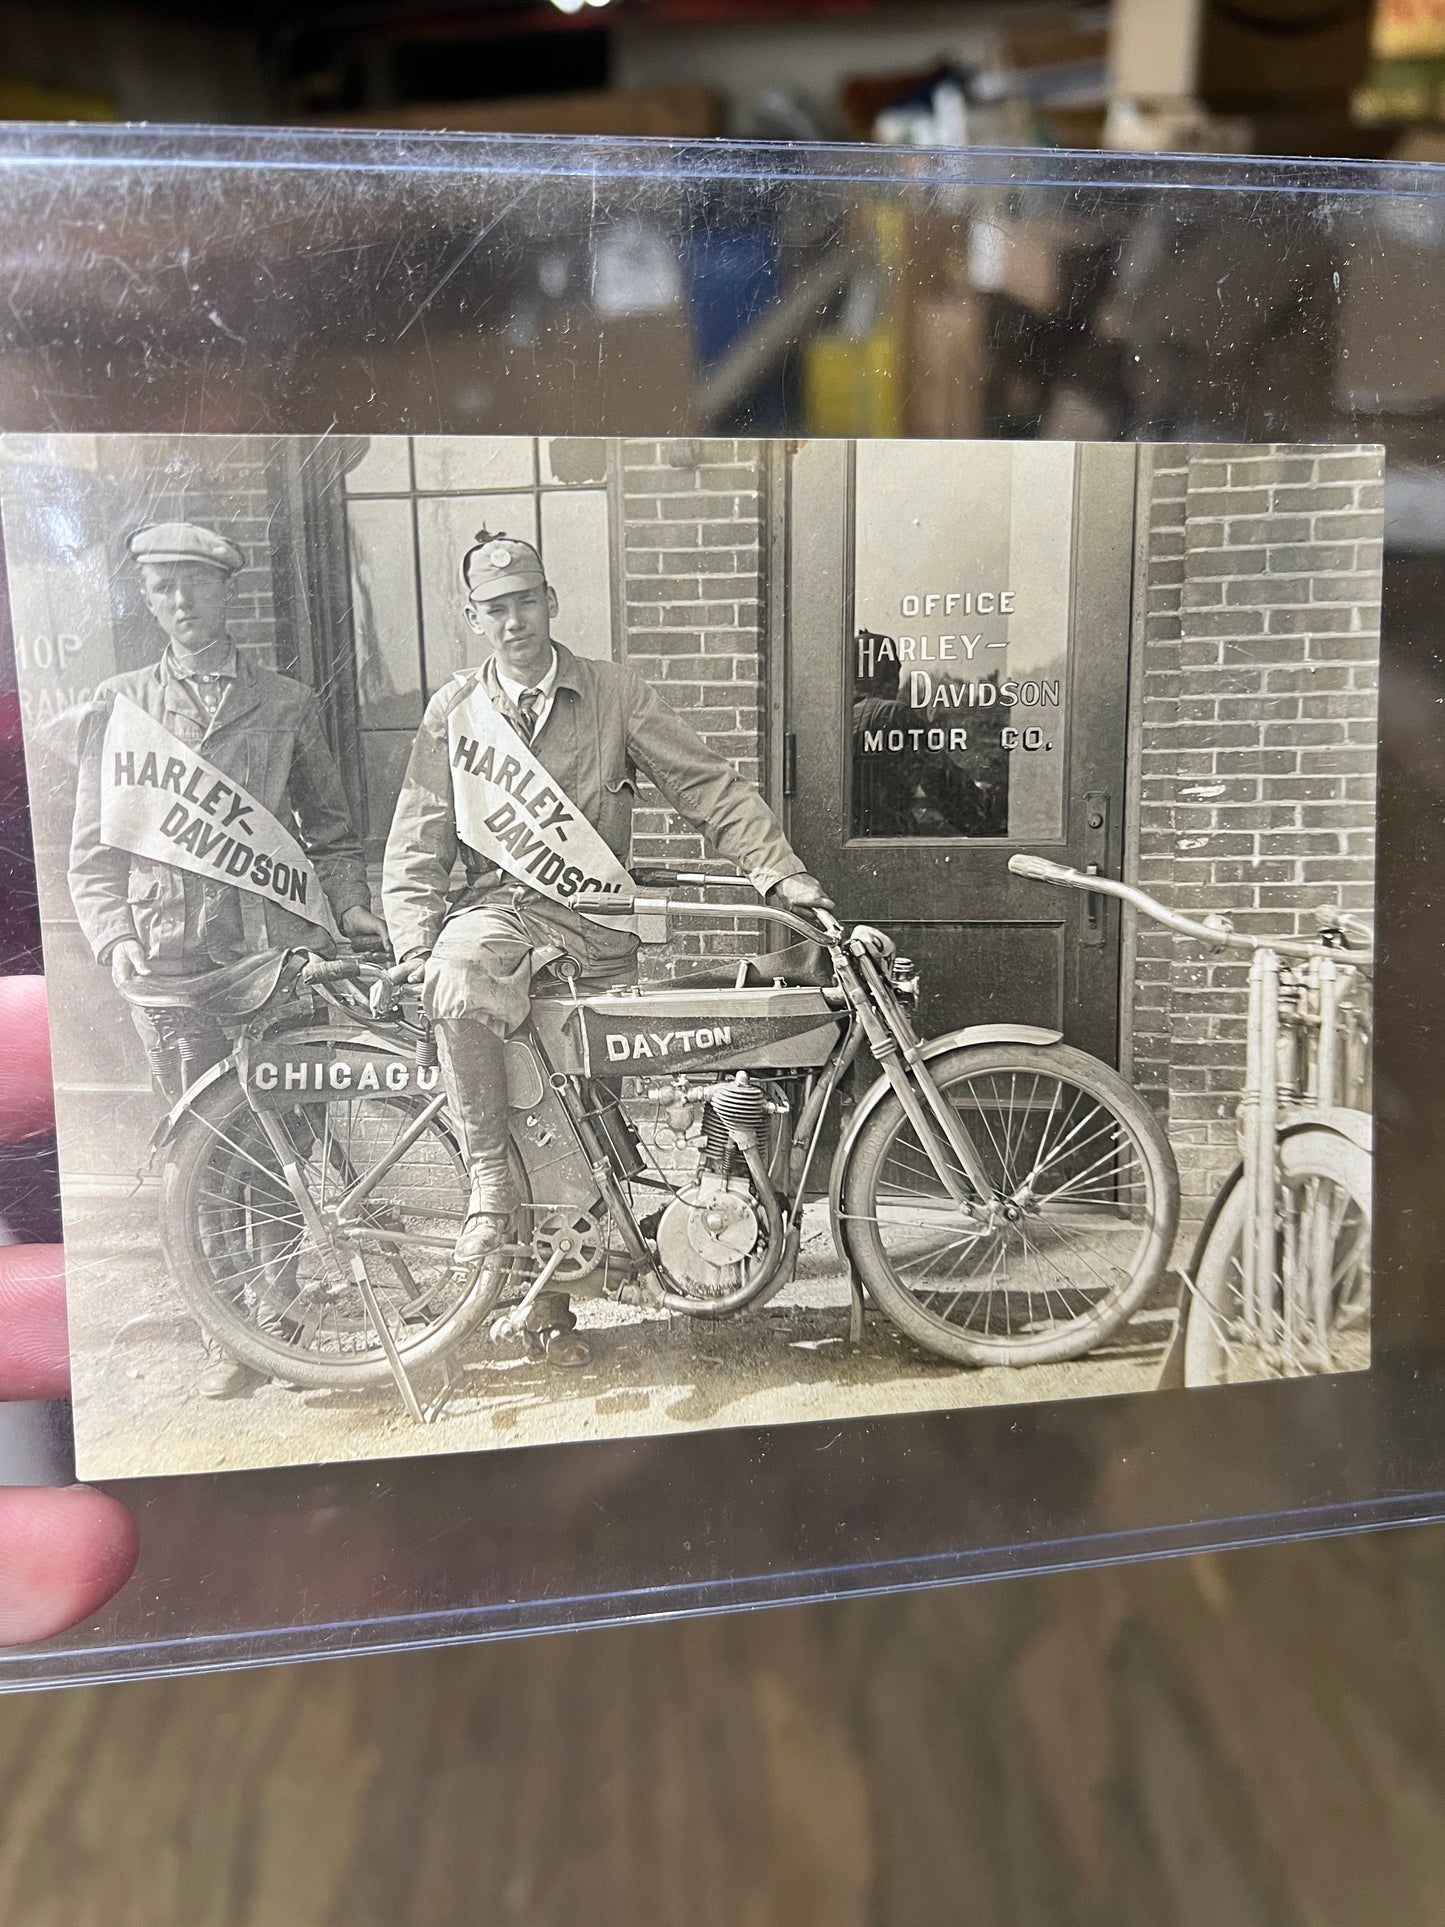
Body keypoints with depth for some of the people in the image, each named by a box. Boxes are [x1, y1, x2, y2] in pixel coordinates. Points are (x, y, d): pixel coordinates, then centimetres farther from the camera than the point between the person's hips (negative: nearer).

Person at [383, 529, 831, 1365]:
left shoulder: (615, 692, 5)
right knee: (458, 977, -38)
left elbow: (710, 784, 0)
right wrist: (418, 954, -11)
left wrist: (782, 871, -14)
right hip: (501, 903, -1)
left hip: (598, 917, 1)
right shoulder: (453, 712, 7)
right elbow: (416, 848, 4)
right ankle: (491, 1183, -22)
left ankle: (553, 1297, 23)